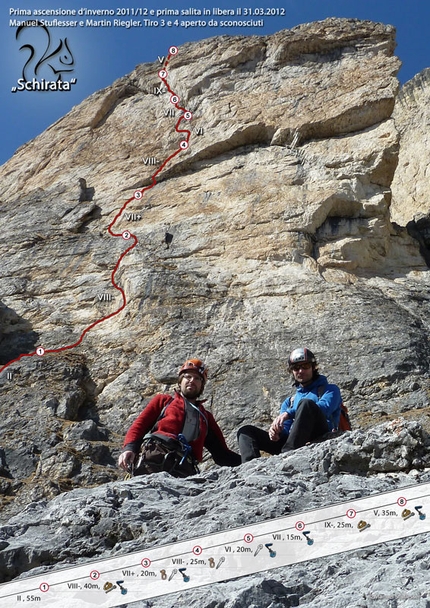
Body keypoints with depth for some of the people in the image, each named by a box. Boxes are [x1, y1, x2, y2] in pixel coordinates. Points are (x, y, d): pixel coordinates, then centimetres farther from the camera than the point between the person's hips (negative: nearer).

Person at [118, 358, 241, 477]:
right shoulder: (163, 400, 31)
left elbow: (222, 454, 31)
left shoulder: (206, 417, 36)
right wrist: (129, 448, -2)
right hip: (156, 454, 0)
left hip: (184, 467, 1)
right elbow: (140, 424, 19)